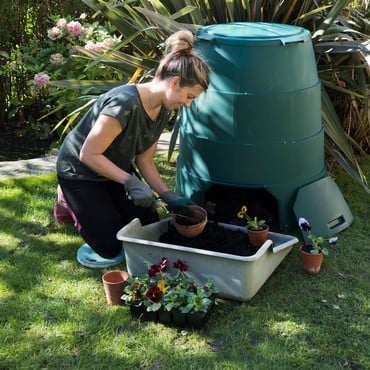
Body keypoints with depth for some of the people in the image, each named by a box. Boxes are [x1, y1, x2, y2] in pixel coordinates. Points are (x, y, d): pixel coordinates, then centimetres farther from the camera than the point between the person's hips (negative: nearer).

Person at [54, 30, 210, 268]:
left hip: (115, 170, 8)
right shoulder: (124, 104, -36)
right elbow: (88, 155, -31)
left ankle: (102, 204, 25)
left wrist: (170, 197, -12)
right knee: (111, 247, -5)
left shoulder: (162, 110, -8)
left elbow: (144, 161, -2)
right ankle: (71, 201, 15)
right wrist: (131, 182, -33)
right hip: (80, 172, -8)